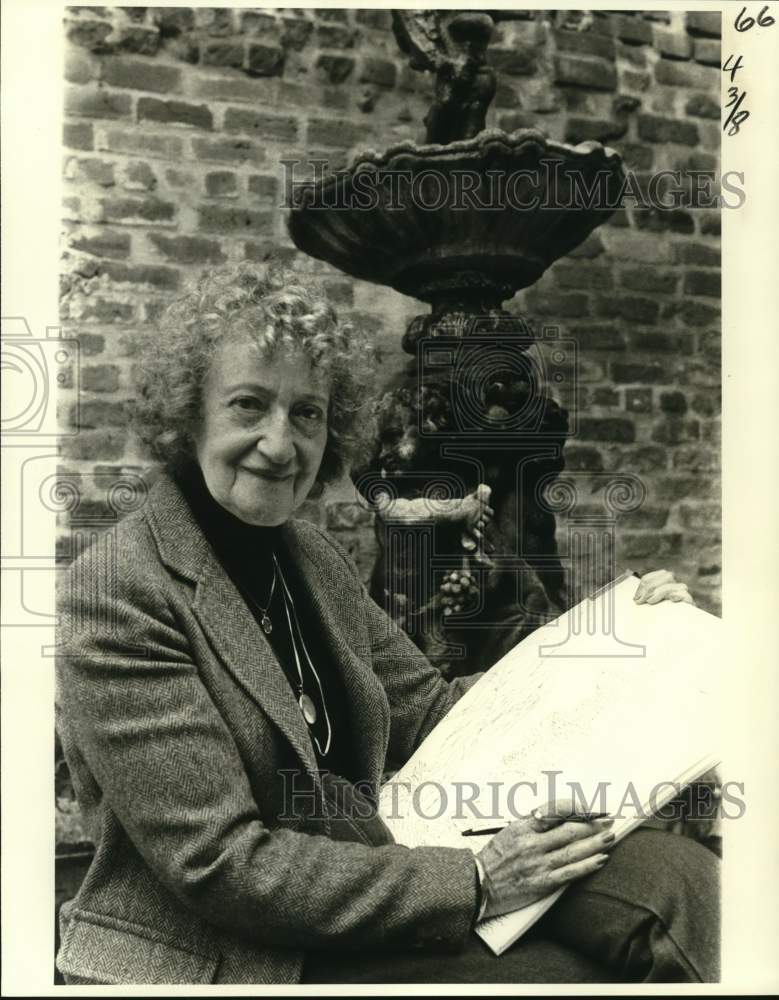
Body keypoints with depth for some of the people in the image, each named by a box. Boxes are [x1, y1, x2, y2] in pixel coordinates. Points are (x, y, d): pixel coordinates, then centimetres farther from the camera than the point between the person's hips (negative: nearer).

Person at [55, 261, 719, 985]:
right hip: (211, 962, -6)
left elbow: (424, 708, 6)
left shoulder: (311, 557, 5)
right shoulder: (115, 595, -17)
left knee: (670, 873, -11)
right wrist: (474, 884, -21)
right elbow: (218, 864, -20)